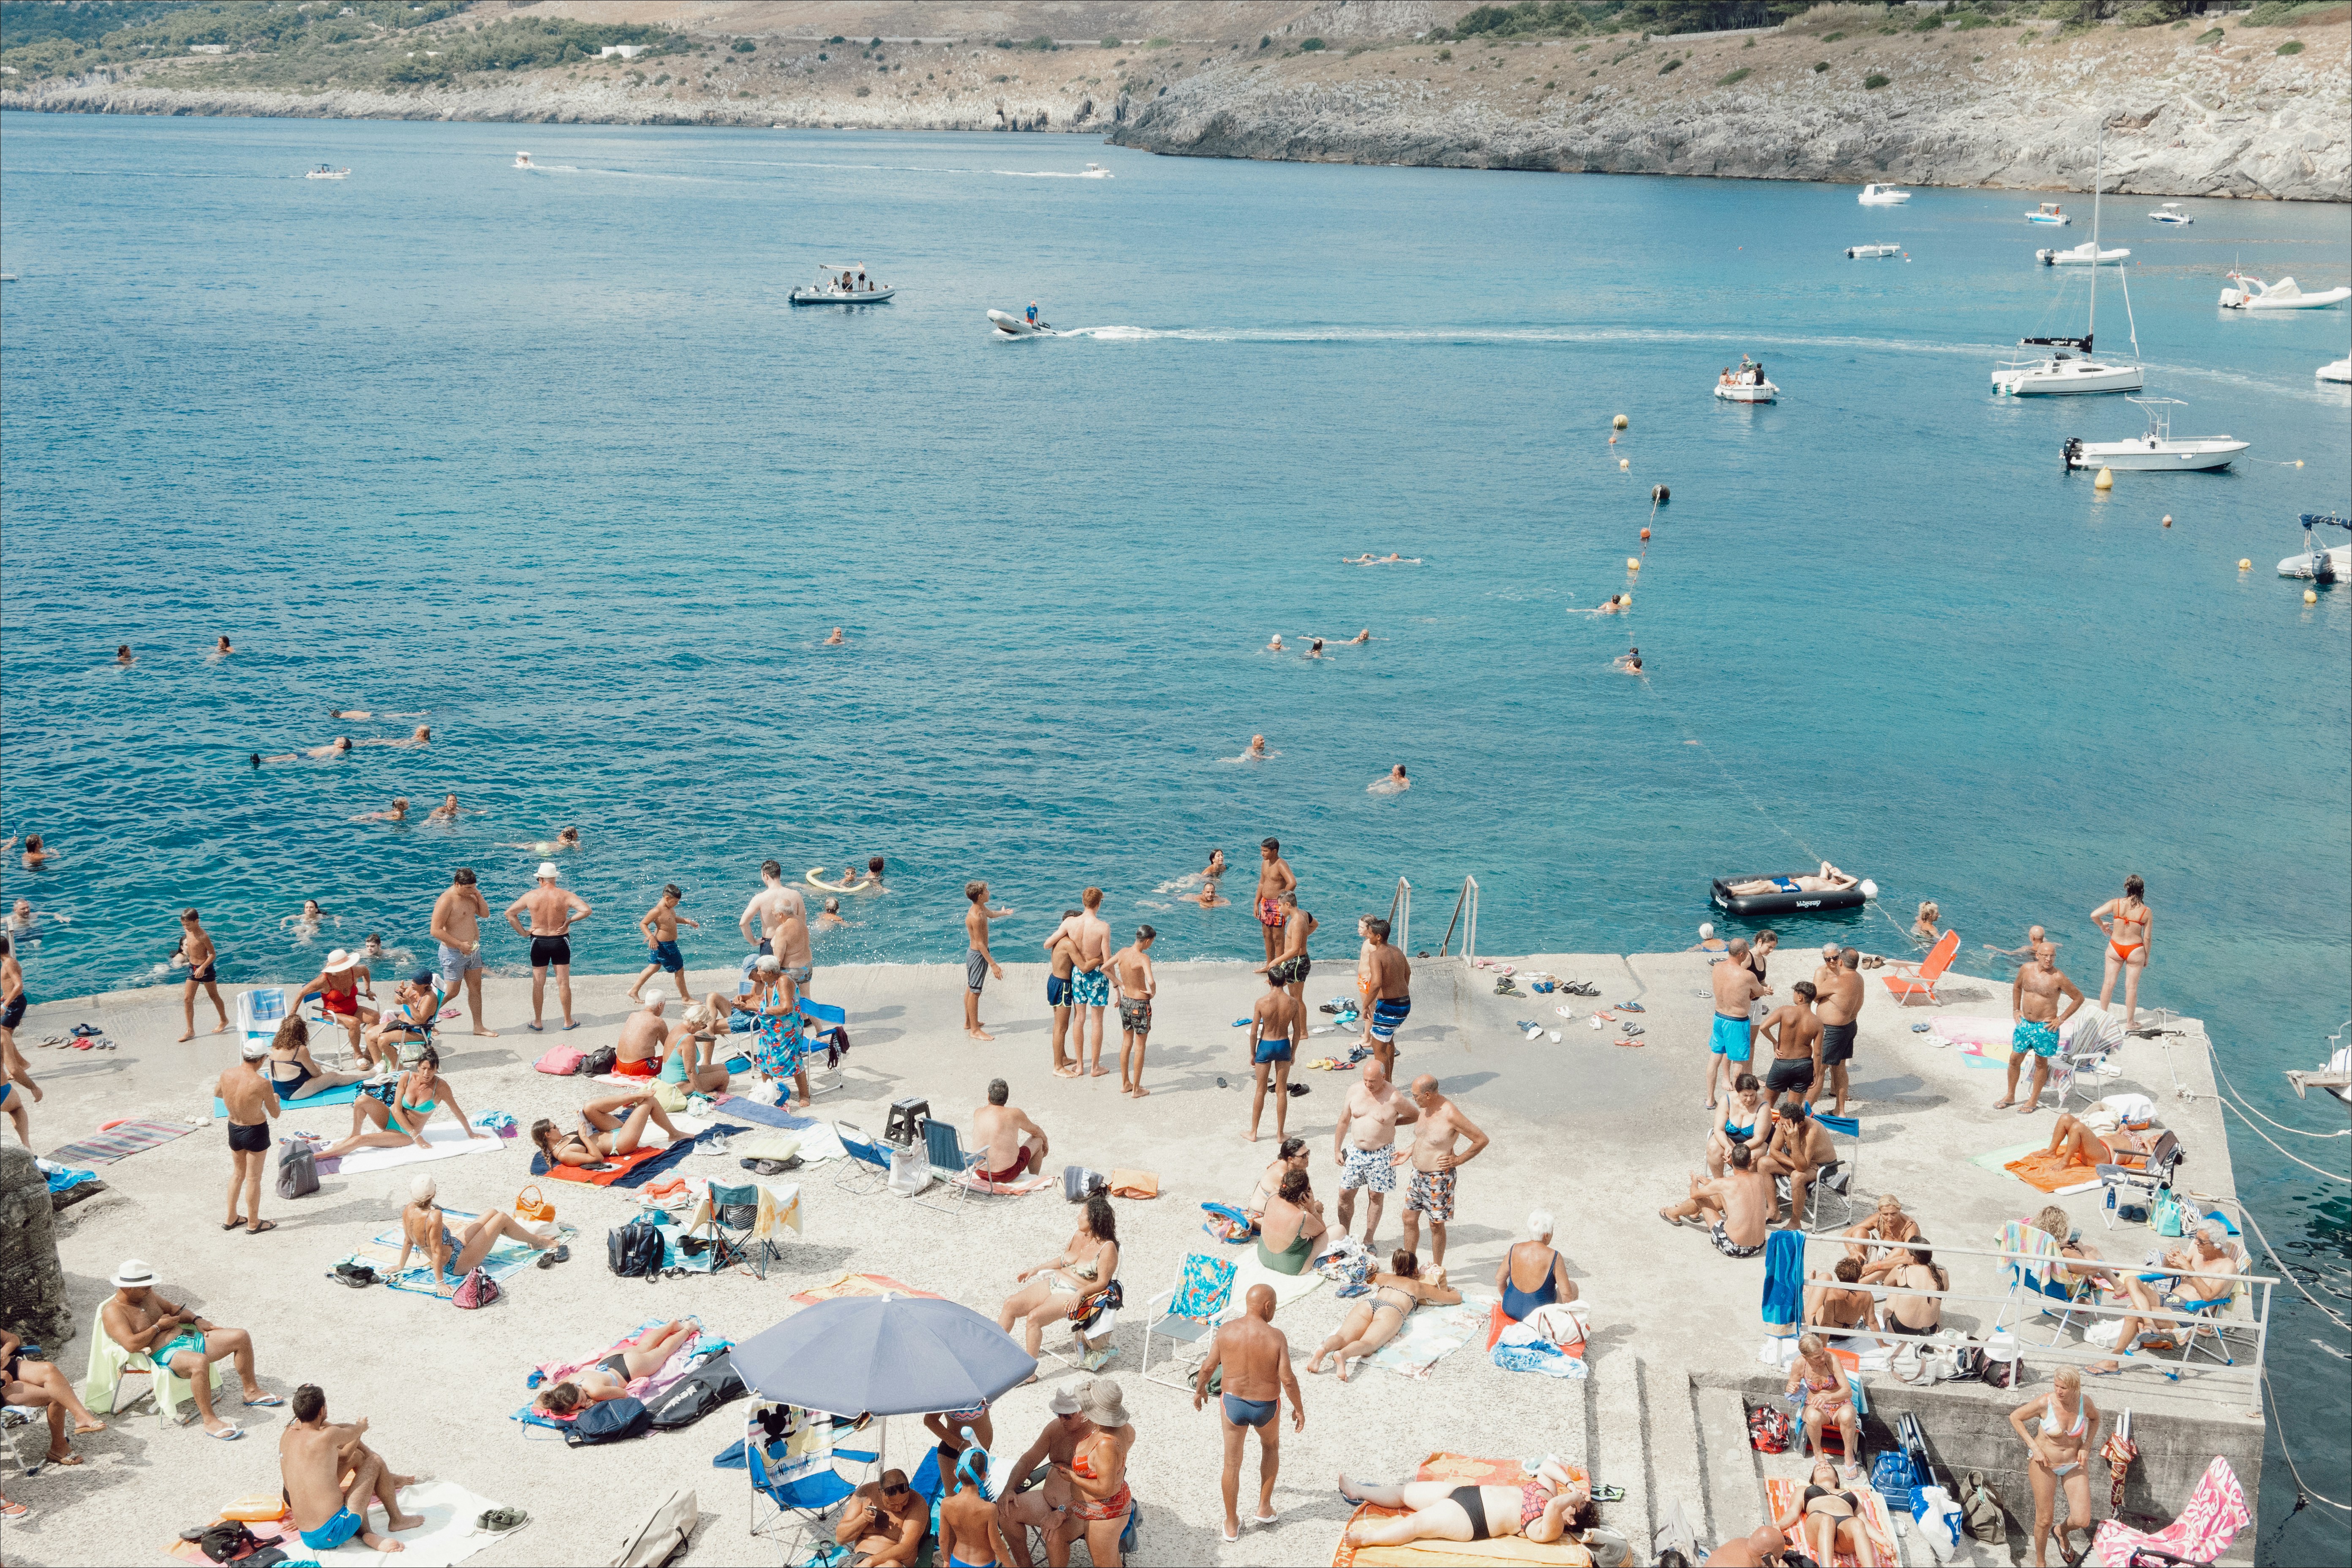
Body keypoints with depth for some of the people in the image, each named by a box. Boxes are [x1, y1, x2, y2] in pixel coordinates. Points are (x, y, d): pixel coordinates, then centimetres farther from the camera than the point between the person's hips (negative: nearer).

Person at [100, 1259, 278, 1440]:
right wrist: (158, 1327, -12)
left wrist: (197, 1320, 9)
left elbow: (174, 1310, 28)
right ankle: (210, 1422, -32)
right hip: (163, 1356, -9)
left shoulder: (147, 1295, 14)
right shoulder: (113, 1313, -11)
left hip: (185, 1338, 9)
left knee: (241, 1337, 0)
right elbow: (131, 1345, -25)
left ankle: (251, 1392, 16)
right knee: (200, 1361, -41)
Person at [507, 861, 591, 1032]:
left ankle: (538, 1022, 18)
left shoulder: (531, 896, -8)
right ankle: (568, 1021, 15)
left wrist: (523, 932, 1)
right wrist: (569, 921, -7)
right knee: (563, 983, 8)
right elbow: (587, 910, -18)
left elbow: (509, 913, -4)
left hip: (539, 941, 1)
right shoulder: (565, 895, -12)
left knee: (538, 984, 11)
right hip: (561, 941, -1)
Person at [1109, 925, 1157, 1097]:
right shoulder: (1143, 958, -24)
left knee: (1126, 1043, 19)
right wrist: (1153, 993, -16)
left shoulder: (1123, 952, -4)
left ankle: (1125, 1084, 28)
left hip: (1125, 1001, 7)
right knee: (1139, 1046, 6)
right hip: (1140, 1004, -6)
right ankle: (1137, 1089, 14)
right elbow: (1151, 981, -37)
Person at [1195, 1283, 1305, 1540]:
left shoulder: (1226, 1331, -12)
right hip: (1266, 1407, -1)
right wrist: (1299, 1408, -4)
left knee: (1232, 1463, 15)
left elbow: (1209, 1366, -4)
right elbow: (1288, 1379, -18)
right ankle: (1264, 1508, 35)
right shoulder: (1275, 1337, -19)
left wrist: (1199, 1390, 15)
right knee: (1271, 1446, 30)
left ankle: (1232, 1525, 26)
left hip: (1233, 1403, 1)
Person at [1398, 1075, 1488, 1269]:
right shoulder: (1425, 1108, -1)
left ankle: (1437, 1269, 24)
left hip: (1439, 1179, -8)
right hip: (1418, 1174, 8)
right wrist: (1409, 1153, 13)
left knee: (1436, 1224, 7)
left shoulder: (1450, 1115, -25)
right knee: (1409, 1218, 14)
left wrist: (1458, 1160, -14)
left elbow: (1482, 1140, -19)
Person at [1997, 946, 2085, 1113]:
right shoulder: (2026, 969, -3)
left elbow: (2078, 998, -7)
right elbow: (2017, 987, 18)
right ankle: (2010, 1096, 28)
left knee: (2041, 1063, 10)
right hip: (2024, 1023, 5)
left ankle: (2034, 1100, 22)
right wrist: (2016, 1010, 11)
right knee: (2015, 1059, 12)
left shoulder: (2057, 978, -16)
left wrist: (2061, 1019, -8)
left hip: (2045, 1027, -5)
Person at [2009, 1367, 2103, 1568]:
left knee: (2082, 1521, -5)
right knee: (2045, 1519, 4)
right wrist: (2034, 1447, -15)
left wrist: (2087, 1447, -3)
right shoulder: (2045, 1403, -23)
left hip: (2074, 1463, 2)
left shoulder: (2084, 1402, -15)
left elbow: (2095, 1418, 10)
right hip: (2045, 1463, -2)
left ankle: (2062, 1531, 32)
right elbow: (2015, 1417, -9)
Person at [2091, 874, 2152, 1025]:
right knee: (2131, 987, 9)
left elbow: (2094, 915, -16)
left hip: (2115, 948, 1)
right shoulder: (2146, 912, -11)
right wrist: (2146, 957, 7)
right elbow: (2147, 938, -6)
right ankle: (2129, 1023, 18)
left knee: (2109, 982, 15)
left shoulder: (2116, 903, -11)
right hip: (2135, 951, -1)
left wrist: (2102, 926, 5)